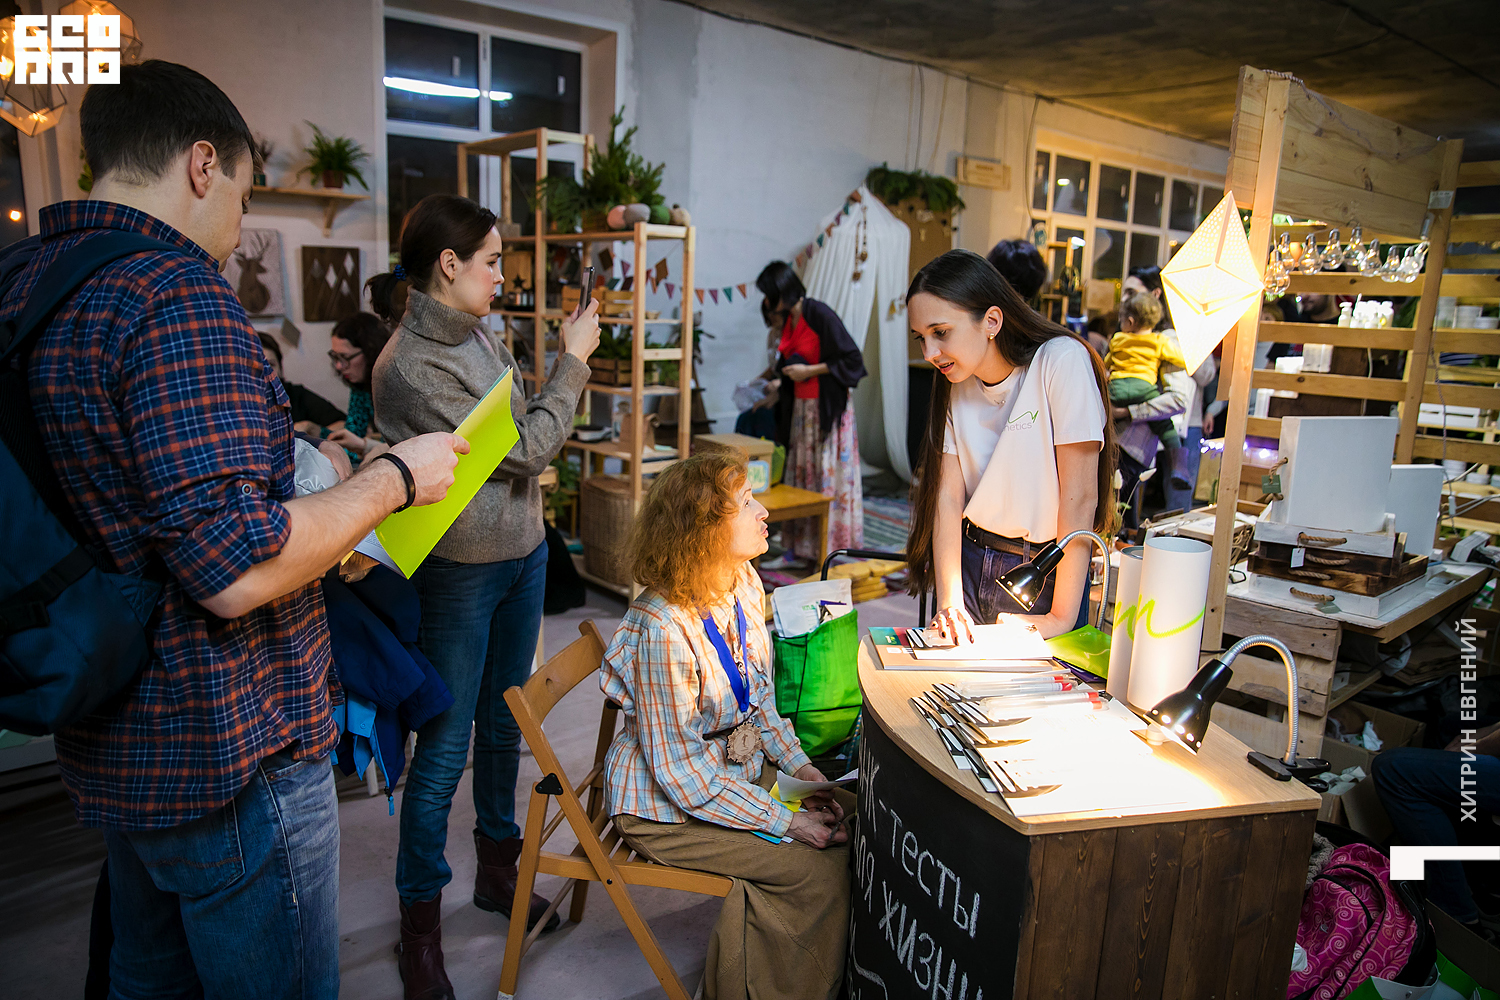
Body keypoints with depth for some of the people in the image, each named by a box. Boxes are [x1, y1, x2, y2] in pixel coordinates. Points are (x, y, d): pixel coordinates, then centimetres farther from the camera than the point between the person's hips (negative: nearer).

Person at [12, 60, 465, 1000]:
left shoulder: (27, 288, 6)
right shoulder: (178, 295, -22)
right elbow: (238, 569, -28)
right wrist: (394, 477, -16)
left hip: (115, 753, 9)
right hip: (229, 759, -9)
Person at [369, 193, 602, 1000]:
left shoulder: (478, 334, 4)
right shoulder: (409, 367, -21)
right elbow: (526, 449, -18)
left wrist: (567, 356, 3)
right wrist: (573, 362, -9)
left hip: (522, 554, 8)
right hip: (457, 576, -8)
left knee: (505, 727, 20)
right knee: (445, 748, 5)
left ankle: (498, 871, 39)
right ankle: (420, 917, 24)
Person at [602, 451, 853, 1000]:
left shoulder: (742, 582, -5)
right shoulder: (664, 630, -30)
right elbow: (681, 771, -24)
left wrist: (801, 766, -3)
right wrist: (786, 823, -20)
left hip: (740, 766, 8)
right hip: (668, 808, -8)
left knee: (849, 819, -1)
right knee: (824, 864, -13)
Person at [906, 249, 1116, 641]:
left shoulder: (1063, 362, -17)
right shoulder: (955, 386, 0)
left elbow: (1080, 499, -19)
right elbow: (948, 496, -6)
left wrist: (1061, 618, -20)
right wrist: (950, 602, -17)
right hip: (973, 561, 4)